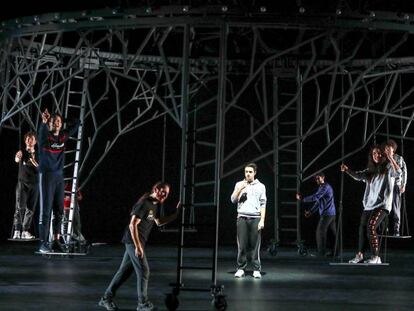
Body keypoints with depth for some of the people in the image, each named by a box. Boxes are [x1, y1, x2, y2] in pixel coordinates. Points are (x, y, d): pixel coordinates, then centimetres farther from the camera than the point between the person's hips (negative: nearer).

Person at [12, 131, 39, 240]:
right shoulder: (22, 152, 1)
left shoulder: (38, 155, 9)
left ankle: (25, 231, 7)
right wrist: (18, 157, -48)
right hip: (22, 183, -3)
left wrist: (35, 163, -18)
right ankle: (17, 231, -16)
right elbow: (16, 160, -23)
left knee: (30, 209, 2)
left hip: (34, 184, 3)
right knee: (20, 207, -13)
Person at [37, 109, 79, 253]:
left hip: (59, 176, 6)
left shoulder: (63, 136, 8)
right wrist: (44, 121, -50)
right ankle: (43, 243, -5)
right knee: (46, 209, -7)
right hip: (46, 175, -6)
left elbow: (75, 126, 22)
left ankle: (56, 241, 14)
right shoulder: (45, 136, -7)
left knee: (59, 210, 7)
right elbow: (42, 131, -31)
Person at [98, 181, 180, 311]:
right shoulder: (144, 204, -19)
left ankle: (106, 298, 18)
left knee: (125, 271, 11)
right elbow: (132, 225, -23)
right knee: (143, 271, -5)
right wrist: (137, 246, -24)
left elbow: (159, 222, 25)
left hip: (138, 242, 9)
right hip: (133, 241, -9)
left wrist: (175, 215, 16)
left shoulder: (155, 205, 11)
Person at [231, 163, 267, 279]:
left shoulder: (260, 186, 10)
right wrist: (240, 189, -6)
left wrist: (262, 220, -1)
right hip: (242, 218, 1)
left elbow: (263, 204, 7)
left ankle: (257, 270, 1)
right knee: (241, 245, -1)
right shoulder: (239, 184, 14)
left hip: (255, 218, -1)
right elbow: (233, 200, 7)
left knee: (255, 245, -4)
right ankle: (240, 269, 5)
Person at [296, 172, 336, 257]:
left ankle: (321, 253, -6)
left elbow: (315, 197, -22)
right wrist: (311, 211, 14)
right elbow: (318, 201, 22)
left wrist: (302, 199, -18)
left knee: (320, 232, -7)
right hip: (332, 214, 10)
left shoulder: (325, 187, -12)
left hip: (326, 214, -10)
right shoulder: (322, 187, 20)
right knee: (333, 232, 9)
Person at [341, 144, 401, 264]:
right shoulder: (370, 171, 15)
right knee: (362, 228, 9)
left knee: (371, 227, -21)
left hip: (382, 205, -7)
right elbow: (358, 176, 7)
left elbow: (398, 172, -22)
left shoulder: (388, 168, -2)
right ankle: (359, 255, 23)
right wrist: (347, 170, -11)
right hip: (369, 205, 7)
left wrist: (390, 157, -33)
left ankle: (376, 257, -17)